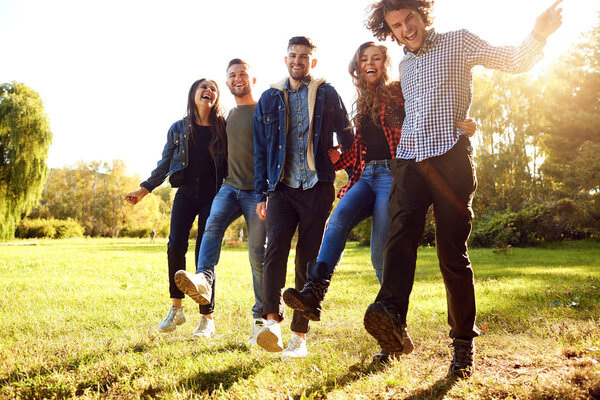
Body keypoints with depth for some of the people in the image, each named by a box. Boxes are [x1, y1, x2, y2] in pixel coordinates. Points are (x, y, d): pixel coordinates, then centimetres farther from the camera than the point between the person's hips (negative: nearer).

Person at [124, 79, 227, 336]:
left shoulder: (223, 128, 5)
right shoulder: (179, 129, 10)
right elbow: (164, 164, 14)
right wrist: (143, 190, 8)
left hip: (212, 196, -2)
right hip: (186, 193, 2)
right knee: (175, 246, -11)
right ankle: (176, 309, 6)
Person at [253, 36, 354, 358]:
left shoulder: (327, 95, 8)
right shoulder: (269, 99, 14)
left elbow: (346, 138, 12)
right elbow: (260, 150, 14)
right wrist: (261, 193, 10)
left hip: (317, 187, -1)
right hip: (281, 188, 2)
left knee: (308, 259, 0)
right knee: (276, 245, -22)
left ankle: (299, 334, 7)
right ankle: (272, 320, -26)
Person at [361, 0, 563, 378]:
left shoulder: (459, 42, 10)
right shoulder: (404, 65, 25)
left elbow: (515, 60, 2)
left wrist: (539, 34, -16)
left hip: (450, 159, -4)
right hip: (410, 159, 4)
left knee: (453, 253, -4)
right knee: (401, 230, -23)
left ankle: (464, 340, 8)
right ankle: (392, 316, -41)